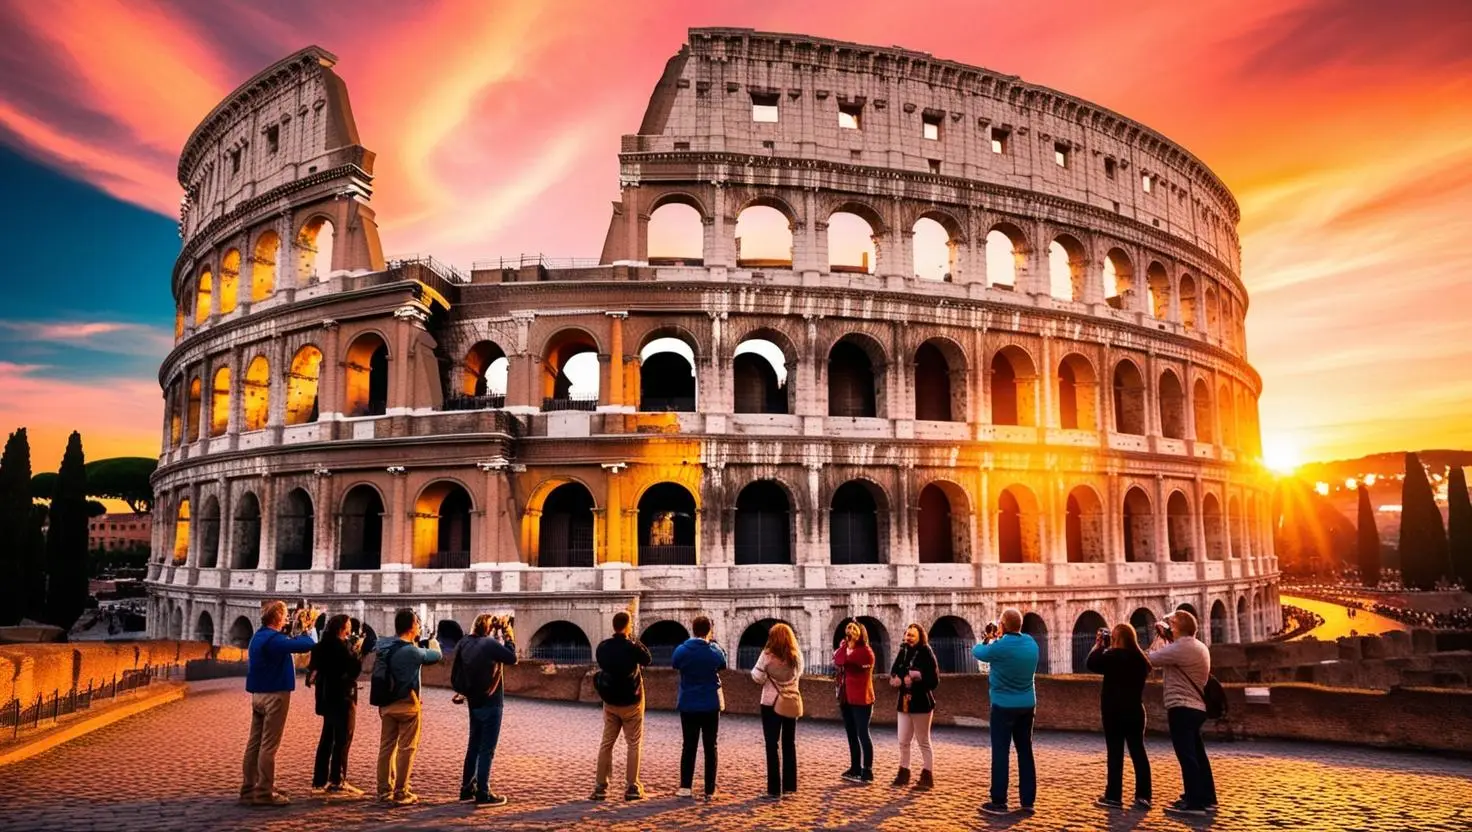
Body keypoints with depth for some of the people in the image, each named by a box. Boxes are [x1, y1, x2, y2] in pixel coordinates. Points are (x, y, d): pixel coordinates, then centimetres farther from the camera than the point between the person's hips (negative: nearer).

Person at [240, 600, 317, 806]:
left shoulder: (258, 637, 11)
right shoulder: (274, 639, -19)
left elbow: (287, 644, 23)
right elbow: (309, 644, -25)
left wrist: (297, 629, 14)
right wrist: (308, 628, -7)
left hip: (258, 695, 9)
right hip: (274, 696, -9)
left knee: (254, 743, 11)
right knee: (268, 746, -4)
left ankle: (248, 789, 17)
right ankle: (264, 793, 0)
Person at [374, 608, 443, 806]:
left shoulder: (383, 646, 0)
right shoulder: (413, 651, -20)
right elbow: (437, 655, -6)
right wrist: (433, 642, 18)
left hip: (386, 704, 7)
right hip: (407, 705, -7)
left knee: (386, 747, 13)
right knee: (406, 749, 2)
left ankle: (384, 791, 21)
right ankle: (401, 793, 6)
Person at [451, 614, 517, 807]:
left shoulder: (464, 644, 4)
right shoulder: (490, 644, -18)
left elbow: (455, 675, 11)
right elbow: (512, 658, -10)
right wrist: (509, 637, 0)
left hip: (474, 702, 7)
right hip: (490, 703, -7)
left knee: (473, 746, 18)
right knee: (487, 750, -2)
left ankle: (467, 789, 24)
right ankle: (483, 794, -1)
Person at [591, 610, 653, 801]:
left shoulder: (602, 646, -5)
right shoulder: (632, 647, -18)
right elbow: (648, 660, -2)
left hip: (610, 703, 4)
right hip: (631, 702, -4)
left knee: (606, 743, 12)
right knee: (634, 744, 6)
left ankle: (600, 787, 13)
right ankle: (632, 787, 6)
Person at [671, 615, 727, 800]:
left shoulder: (682, 650, -9)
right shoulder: (715, 650, -11)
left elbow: (674, 665, 11)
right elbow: (723, 665, 10)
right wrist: (713, 642, 13)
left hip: (688, 705, 1)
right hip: (711, 705, -1)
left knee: (688, 746, 10)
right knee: (710, 747, 7)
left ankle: (685, 788, 5)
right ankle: (710, 790, 8)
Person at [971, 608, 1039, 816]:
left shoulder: (1000, 646, -19)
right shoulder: (1031, 643, -1)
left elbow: (977, 652, 0)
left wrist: (987, 640, 20)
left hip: (1004, 706, -6)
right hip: (1027, 705, 6)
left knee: (1000, 753, 0)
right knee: (1025, 752, 11)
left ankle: (999, 802, 3)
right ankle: (1028, 801, 15)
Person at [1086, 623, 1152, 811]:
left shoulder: (1114, 655, -14)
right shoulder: (1139, 658, 9)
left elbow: (1091, 664, -16)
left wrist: (1099, 644, -4)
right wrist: (1106, 647, 15)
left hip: (1114, 711, -6)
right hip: (1135, 710, 6)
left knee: (1115, 753, -2)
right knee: (1138, 751, 7)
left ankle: (1114, 797, 0)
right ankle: (1143, 796, 6)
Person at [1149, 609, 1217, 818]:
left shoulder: (1181, 647, -18)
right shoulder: (1198, 646, 15)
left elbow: (1152, 658, -15)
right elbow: (1167, 661, 21)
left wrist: (1160, 638, -2)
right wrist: (1166, 640, 11)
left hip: (1181, 708, -11)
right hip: (1195, 707, 11)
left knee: (1186, 756, -8)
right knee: (1197, 754, 16)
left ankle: (1194, 803, -8)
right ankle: (1206, 799, 24)